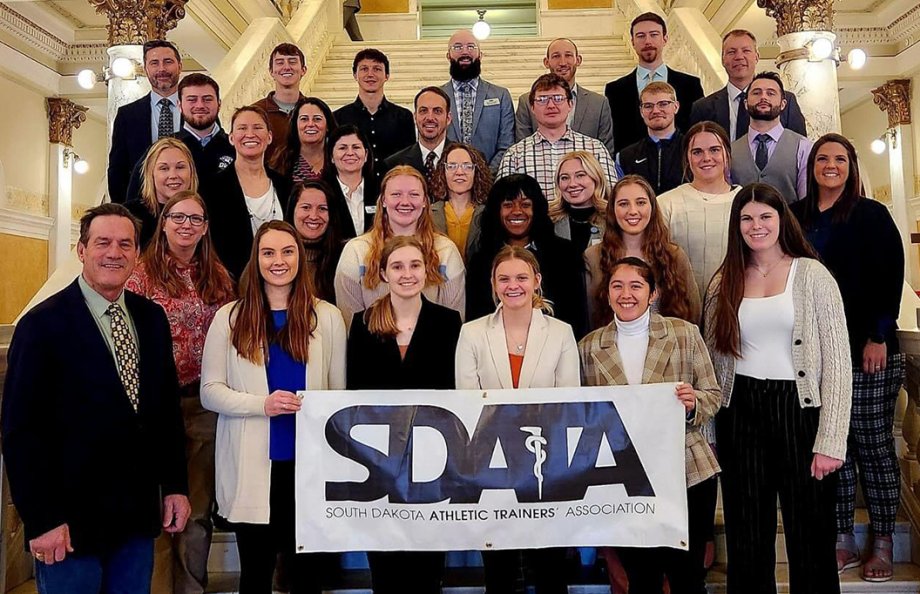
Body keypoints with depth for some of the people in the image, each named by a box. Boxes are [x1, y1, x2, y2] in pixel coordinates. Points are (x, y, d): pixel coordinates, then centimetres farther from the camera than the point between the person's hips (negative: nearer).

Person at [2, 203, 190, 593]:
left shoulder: (152, 319, 5)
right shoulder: (43, 324, -11)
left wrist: (175, 485, 7)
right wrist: (42, 519, -13)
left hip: (139, 516, 5)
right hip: (70, 520, -5)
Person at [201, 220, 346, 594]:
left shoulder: (327, 317, 4)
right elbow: (210, 392, -1)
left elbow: (340, 394, 4)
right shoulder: (230, 317, 2)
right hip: (252, 467, 0)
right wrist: (262, 404, -17)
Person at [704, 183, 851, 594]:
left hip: (798, 409, -2)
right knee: (747, 537, 11)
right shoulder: (724, 283, 8)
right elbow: (714, 359, 10)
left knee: (809, 535, 6)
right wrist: (712, 429, 3)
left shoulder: (812, 275, -1)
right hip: (739, 413, 3)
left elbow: (837, 362, -5)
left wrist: (831, 441, -11)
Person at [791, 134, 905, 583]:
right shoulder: (796, 217, 11)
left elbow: (889, 278, -5)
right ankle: (843, 541, 17)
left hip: (867, 350, -3)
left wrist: (880, 336, -11)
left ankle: (883, 545, 17)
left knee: (872, 443, 3)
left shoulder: (871, 215, 0)